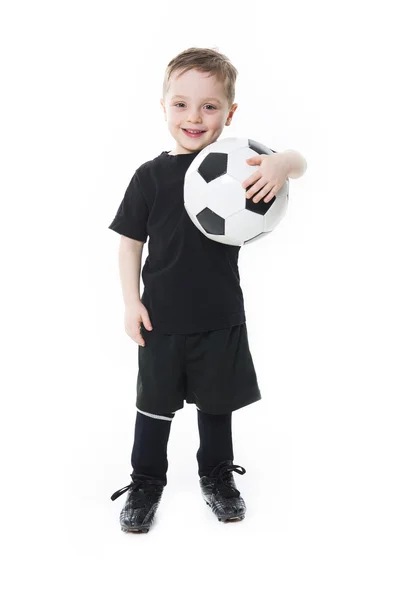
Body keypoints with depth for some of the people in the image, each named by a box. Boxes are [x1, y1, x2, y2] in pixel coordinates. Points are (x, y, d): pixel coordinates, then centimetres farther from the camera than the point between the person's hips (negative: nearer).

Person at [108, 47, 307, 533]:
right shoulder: (151, 176, -4)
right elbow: (130, 240, 1)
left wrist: (280, 163, -33)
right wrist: (131, 301, -4)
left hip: (221, 316, 1)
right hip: (161, 317, 0)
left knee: (216, 401, 16)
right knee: (155, 402, 12)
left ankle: (217, 478, 38)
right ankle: (146, 483, 32)